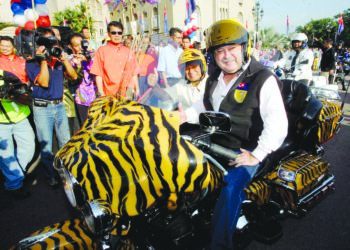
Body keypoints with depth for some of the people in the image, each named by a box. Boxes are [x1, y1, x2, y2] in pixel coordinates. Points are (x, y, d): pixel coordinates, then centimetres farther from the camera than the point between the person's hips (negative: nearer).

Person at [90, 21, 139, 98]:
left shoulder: (128, 51, 12)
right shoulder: (102, 50, 2)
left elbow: (133, 73, 13)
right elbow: (98, 74, -1)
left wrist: (137, 89, 8)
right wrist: (101, 93, -7)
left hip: (128, 94, 3)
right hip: (110, 94, -3)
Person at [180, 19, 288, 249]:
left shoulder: (263, 79, -10)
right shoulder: (215, 78, 13)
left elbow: (278, 124, -16)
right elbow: (205, 106, 25)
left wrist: (256, 156, -23)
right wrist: (186, 115, 5)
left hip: (245, 150, -7)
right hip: (215, 142, 7)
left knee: (230, 188, -29)